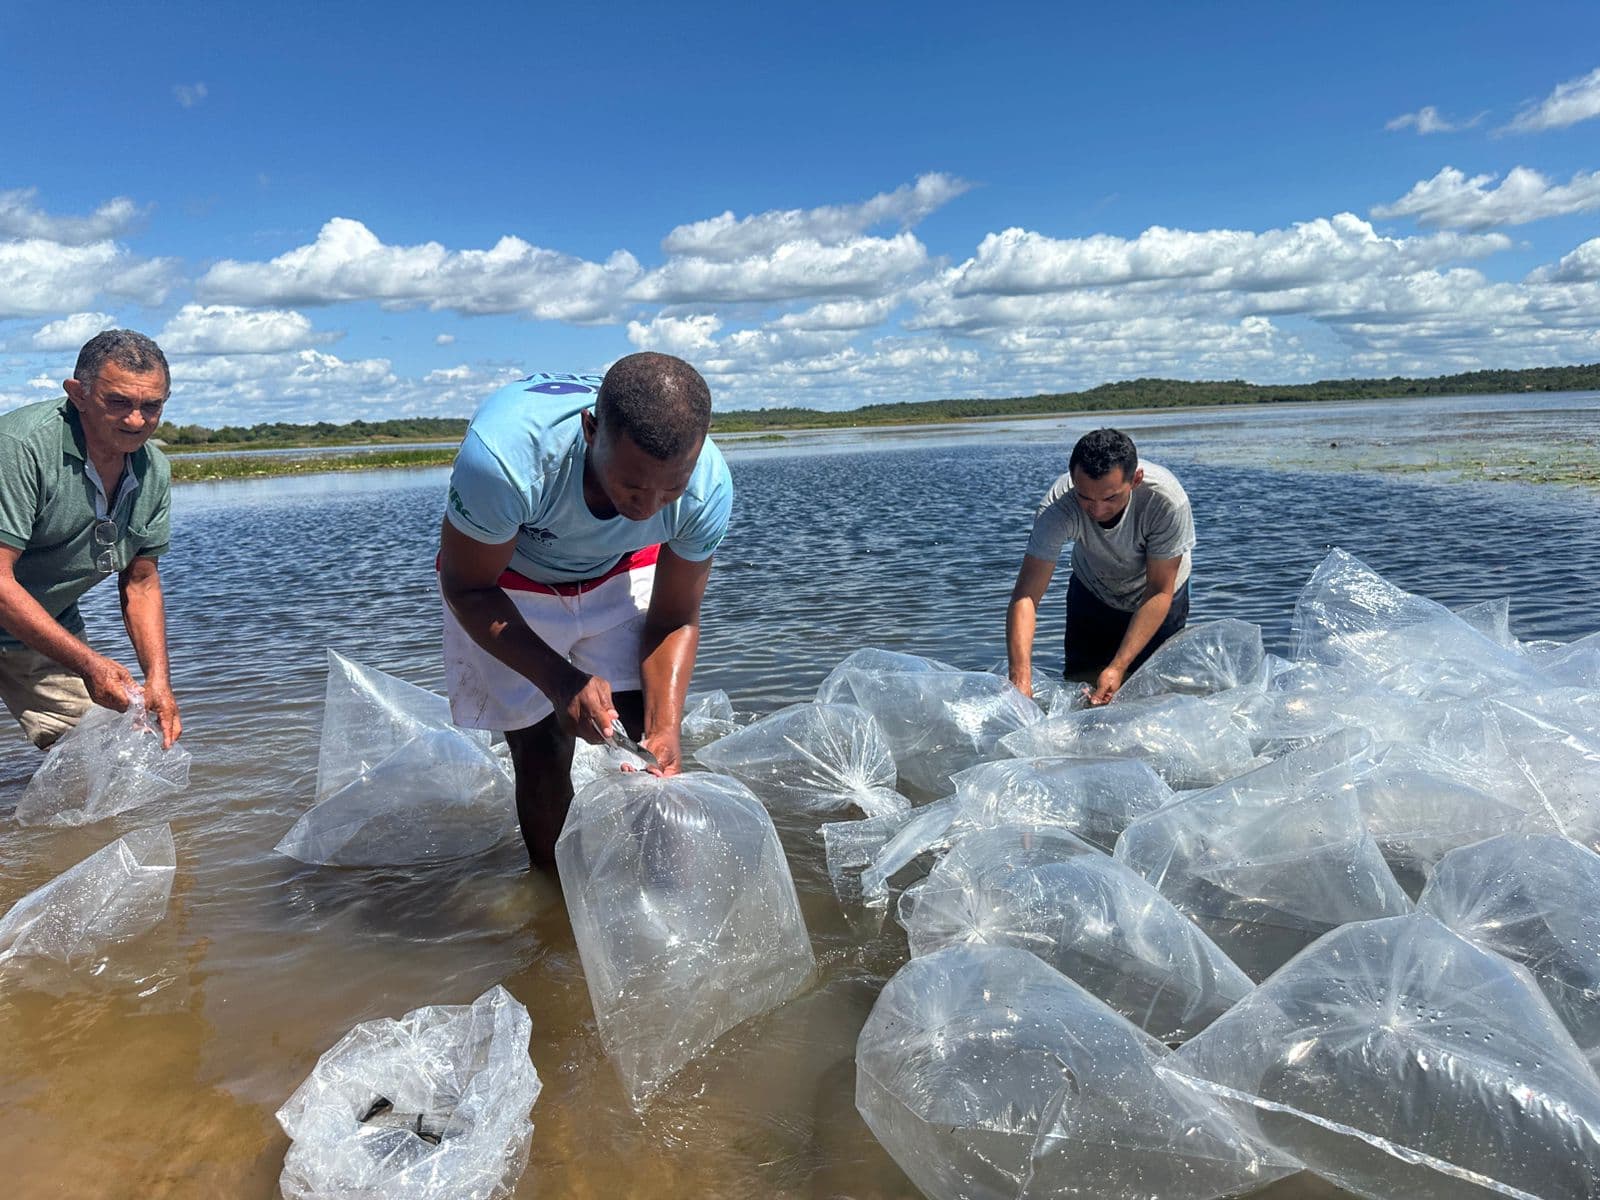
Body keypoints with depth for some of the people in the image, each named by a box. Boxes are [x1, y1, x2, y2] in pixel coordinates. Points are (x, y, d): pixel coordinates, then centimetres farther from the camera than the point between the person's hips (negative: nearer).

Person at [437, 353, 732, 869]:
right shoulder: (504, 453, -42)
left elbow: (675, 621, -15)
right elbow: (467, 587, -24)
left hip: (620, 572, 2)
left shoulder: (708, 486, -31)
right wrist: (560, 682, -36)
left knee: (644, 738, -8)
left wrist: (664, 730, -31)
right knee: (541, 751, -2)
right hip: (504, 580, -2)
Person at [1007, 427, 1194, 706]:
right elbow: (1026, 595, -38)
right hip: (1093, 590, 1)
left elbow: (1159, 591, -29)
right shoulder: (1058, 505, -36)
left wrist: (1119, 667, -36)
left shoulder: (1167, 500, -38)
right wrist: (1021, 679, -50)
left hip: (1155, 599, -1)